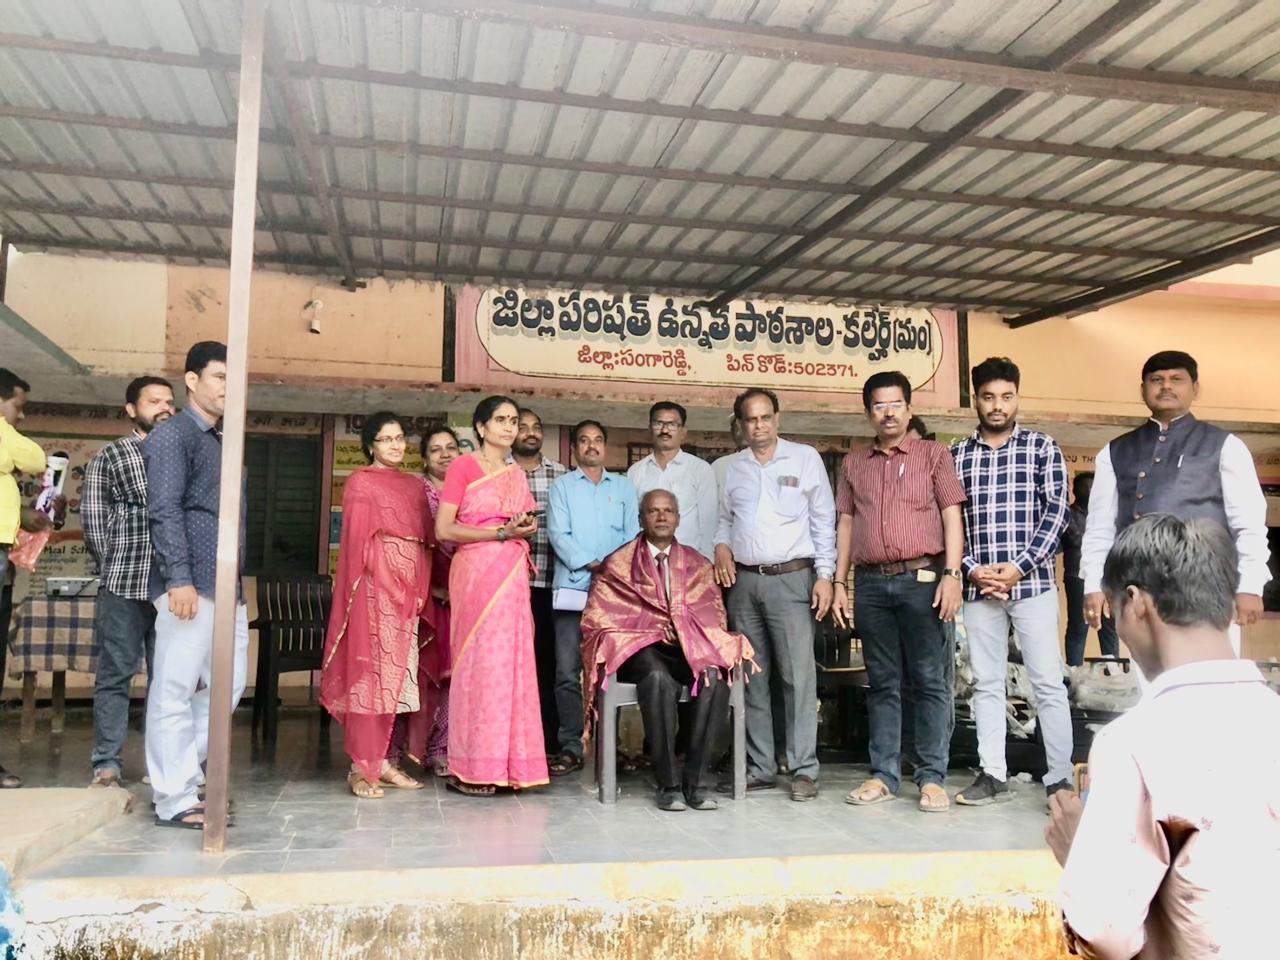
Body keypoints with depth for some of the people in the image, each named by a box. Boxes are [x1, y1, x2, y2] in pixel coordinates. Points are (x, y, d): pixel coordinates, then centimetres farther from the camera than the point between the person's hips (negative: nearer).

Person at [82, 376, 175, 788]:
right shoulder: (109, 456, 6)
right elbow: (93, 519, 4)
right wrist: (116, 566, 2)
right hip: (123, 585, -2)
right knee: (114, 674, 4)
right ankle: (107, 763, 11)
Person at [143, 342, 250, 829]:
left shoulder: (219, 443, 22)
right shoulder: (172, 434, -3)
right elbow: (165, 510, -13)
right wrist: (179, 579, -21)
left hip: (227, 587, 9)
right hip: (190, 585, -9)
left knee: (228, 684, 12)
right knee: (175, 691, -2)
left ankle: (180, 773, 22)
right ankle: (175, 801, 4)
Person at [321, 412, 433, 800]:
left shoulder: (415, 485, 19)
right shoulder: (361, 482, 4)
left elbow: (427, 539, 14)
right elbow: (357, 539, -3)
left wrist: (425, 586, 4)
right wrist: (365, 588, -12)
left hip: (411, 587, 6)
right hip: (376, 584, -6)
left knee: (403, 671, 5)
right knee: (373, 670, -7)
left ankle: (388, 760, 12)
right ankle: (362, 767, -3)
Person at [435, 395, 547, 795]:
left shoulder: (517, 474, 18)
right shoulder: (463, 466, -1)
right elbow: (443, 530, -8)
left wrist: (527, 527, 3)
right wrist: (501, 533, -12)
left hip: (513, 575, 6)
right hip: (477, 571, -6)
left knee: (512, 660, 4)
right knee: (479, 659, -6)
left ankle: (505, 762, 11)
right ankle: (470, 768, 2)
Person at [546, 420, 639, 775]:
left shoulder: (624, 487, 15)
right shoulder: (562, 486, 9)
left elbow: (633, 535, 7)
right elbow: (559, 535, -3)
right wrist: (590, 564, -15)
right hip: (572, 589, -2)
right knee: (568, 671, -4)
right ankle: (570, 747, 1)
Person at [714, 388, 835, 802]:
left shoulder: (805, 458, 5)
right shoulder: (730, 468, 13)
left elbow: (823, 520, 3)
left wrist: (824, 575, -4)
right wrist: (721, 546, -1)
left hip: (792, 578, -3)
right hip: (743, 581, 4)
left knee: (799, 675, -7)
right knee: (751, 676, 6)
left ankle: (804, 769, 0)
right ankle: (759, 767, 14)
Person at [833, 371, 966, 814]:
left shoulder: (934, 455, 9)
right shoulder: (853, 464, 17)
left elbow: (952, 517, 3)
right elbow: (845, 524, 15)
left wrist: (951, 574, -9)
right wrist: (838, 583, 8)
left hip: (921, 579, -3)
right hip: (871, 582, 3)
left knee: (929, 679, -2)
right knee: (882, 682, 7)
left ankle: (932, 777, 4)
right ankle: (884, 775, 12)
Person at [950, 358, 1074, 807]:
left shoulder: (1042, 447, 4)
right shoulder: (956, 454, 10)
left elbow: (1056, 512, -3)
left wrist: (1019, 567, -12)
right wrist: (970, 569, -6)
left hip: (1032, 582, -2)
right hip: (978, 587, 3)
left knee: (1048, 683, 1)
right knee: (986, 684, 8)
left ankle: (1061, 777, 9)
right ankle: (993, 774, 17)